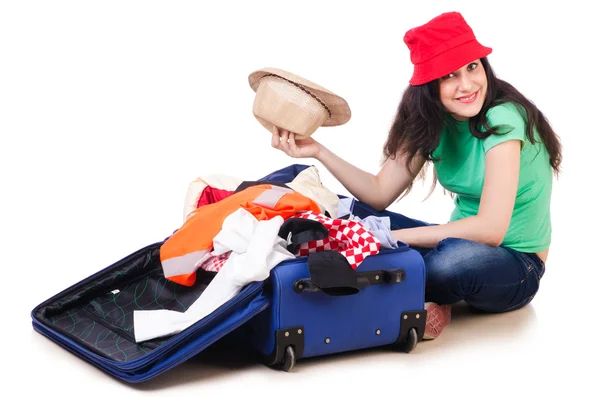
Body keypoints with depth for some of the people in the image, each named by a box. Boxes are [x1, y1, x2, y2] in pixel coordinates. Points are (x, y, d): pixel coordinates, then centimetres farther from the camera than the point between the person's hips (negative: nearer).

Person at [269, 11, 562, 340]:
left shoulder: (503, 119, -23)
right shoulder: (434, 122, -1)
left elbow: (490, 230, -29)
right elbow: (380, 194, -5)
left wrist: (392, 236, -26)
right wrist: (318, 151, -17)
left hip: (516, 266, -6)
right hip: (461, 243, 6)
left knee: (455, 259, -39)